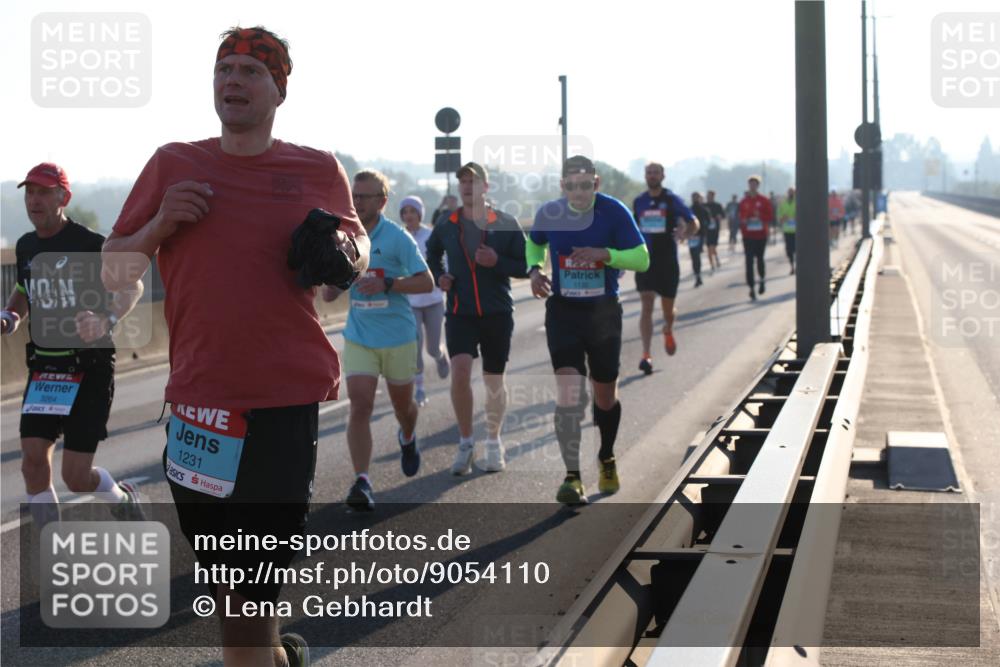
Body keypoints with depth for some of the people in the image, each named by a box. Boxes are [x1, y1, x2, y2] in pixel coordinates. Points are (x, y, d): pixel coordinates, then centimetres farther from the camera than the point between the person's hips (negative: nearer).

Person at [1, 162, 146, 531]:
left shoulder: (89, 244, -11)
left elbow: (132, 285, -10)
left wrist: (106, 320, -28)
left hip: (89, 367, -6)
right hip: (43, 369, 6)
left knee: (76, 476, -7)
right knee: (33, 462, -6)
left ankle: (122, 499, 29)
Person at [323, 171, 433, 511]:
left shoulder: (397, 237, -11)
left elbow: (426, 282, -13)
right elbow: (329, 294, 11)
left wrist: (387, 283, -25)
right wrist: (331, 283, -12)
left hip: (398, 335, -2)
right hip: (358, 336, 2)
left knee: (402, 404, 16)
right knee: (360, 405, -13)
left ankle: (408, 439, 50)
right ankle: (361, 481, -14)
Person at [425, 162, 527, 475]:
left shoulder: (506, 224, -3)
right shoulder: (446, 225, 4)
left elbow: (525, 267, -1)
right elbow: (433, 254, 24)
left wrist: (497, 262, -18)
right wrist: (439, 276, 5)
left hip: (497, 313, 0)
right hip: (459, 313, 0)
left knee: (494, 381, 9)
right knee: (460, 370, -19)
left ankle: (494, 442, 30)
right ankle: (465, 442, -4)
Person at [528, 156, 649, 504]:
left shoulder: (613, 211, -11)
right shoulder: (548, 213, -4)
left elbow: (641, 258, -10)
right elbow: (534, 244, 16)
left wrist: (604, 254, -26)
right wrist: (535, 269, -5)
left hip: (604, 310, 0)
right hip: (563, 310, 0)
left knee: (605, 394, 13)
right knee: (568, 390, -15)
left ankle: (607, 459, 40)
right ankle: (572, 477, -14)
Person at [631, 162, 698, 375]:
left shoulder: (672, 200, -3)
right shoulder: (639, 202, 6)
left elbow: (694, 223, -2)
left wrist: (684, 234, -24)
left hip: (667, 261, -1)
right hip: (645, 260, 1)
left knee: (668, 308, 10)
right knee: (646, 306, -11)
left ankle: (668, 330, 46)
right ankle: (646, 356, -15)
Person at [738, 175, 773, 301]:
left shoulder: (764, 201, 0)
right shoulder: (744, 202, 5)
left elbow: (770, 217, -2)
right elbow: (741, 217, 11)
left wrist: (760, 216, -17)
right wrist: (743, 222, -10)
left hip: (761, 235, -1)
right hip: (748, 236, 1)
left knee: (760, 259, 8)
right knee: (749, 262, -6)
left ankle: (762, 279, 36)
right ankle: (751, 289, -6)